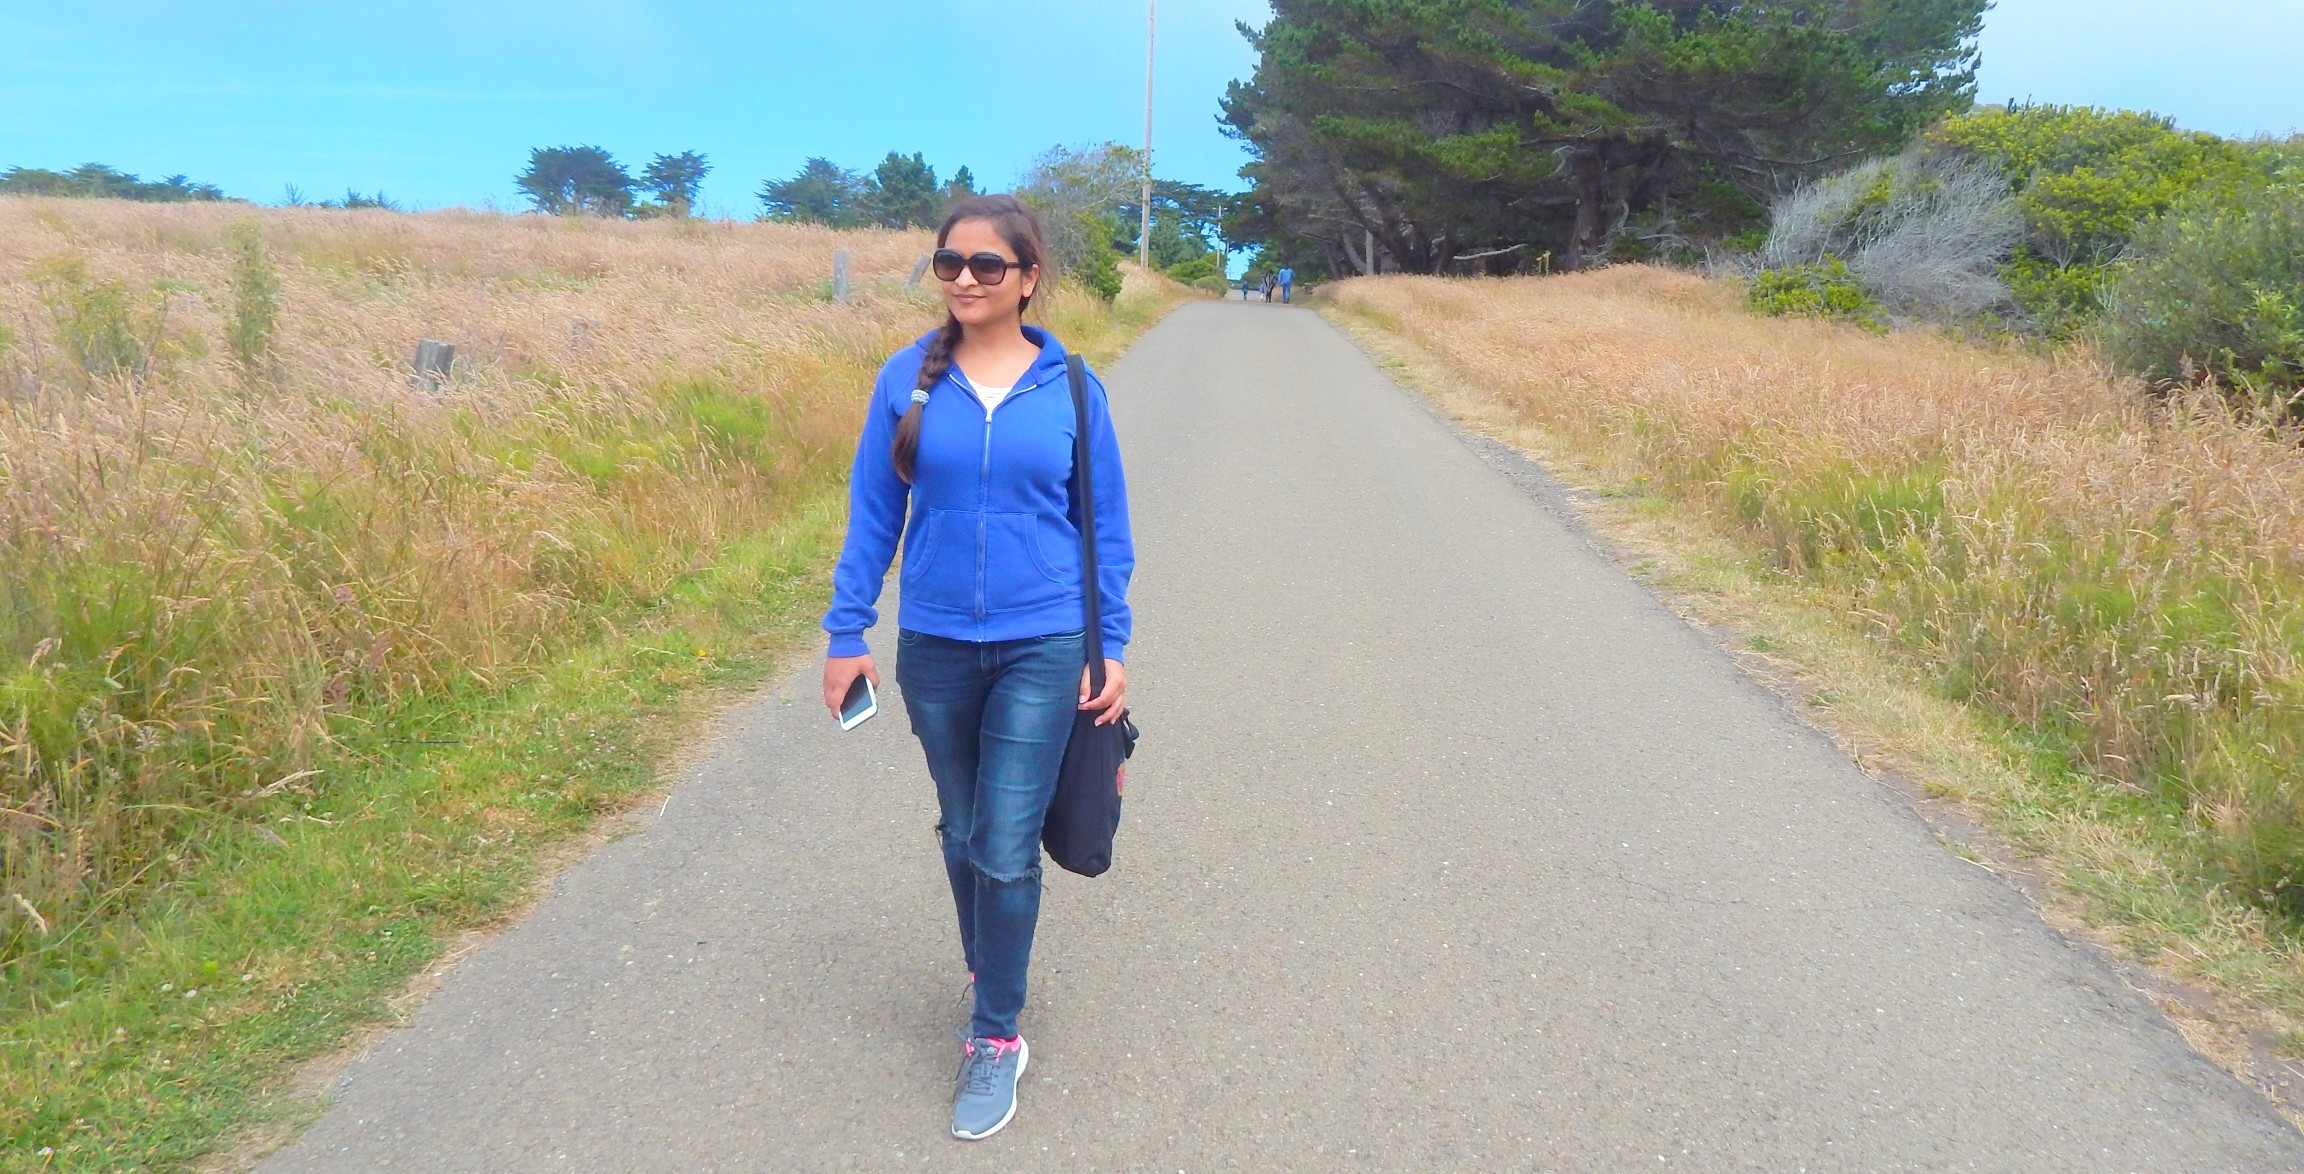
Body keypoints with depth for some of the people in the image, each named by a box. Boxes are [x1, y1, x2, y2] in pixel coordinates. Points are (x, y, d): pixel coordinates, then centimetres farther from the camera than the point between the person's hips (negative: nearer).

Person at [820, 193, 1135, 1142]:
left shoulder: (1071, 386, -4)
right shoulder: (908, 378, -3)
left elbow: (1105, 525, 2)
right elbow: (872, 513, 2)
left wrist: (1112, 647, 1)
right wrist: (847, 633, 1)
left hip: (1042, 651, -2)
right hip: (935, 648, 2)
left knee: (1007, 849, -2)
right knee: (962, 834, 17)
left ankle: (995, 1039, 16)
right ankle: (992, 977, 41)